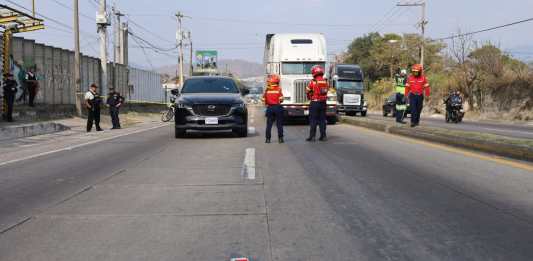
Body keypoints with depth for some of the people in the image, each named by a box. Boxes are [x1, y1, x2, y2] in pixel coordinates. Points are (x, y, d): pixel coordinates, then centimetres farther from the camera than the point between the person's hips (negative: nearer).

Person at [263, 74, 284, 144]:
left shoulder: (267, 89, 3)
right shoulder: (278, 89, -6)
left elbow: (264, 99, 4)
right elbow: (281, 99, -10)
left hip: (269, 107, 3)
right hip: (277, 107, -3)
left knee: (269, 124, 7)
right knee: (279, 124, 3)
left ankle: (267, 138, 5)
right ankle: (280, 138, 2)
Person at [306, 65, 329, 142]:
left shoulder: (313, 82, -11)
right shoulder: (325, 82, 4)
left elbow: (308, 91, -1)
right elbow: (326, 91, 11)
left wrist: (309, 97, 19)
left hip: (315, 103, -5)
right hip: (323, 103, 5)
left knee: (313, 120, 0)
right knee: (322, 120, 10)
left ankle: (312, 136, -1)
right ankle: (323, 136, 11)